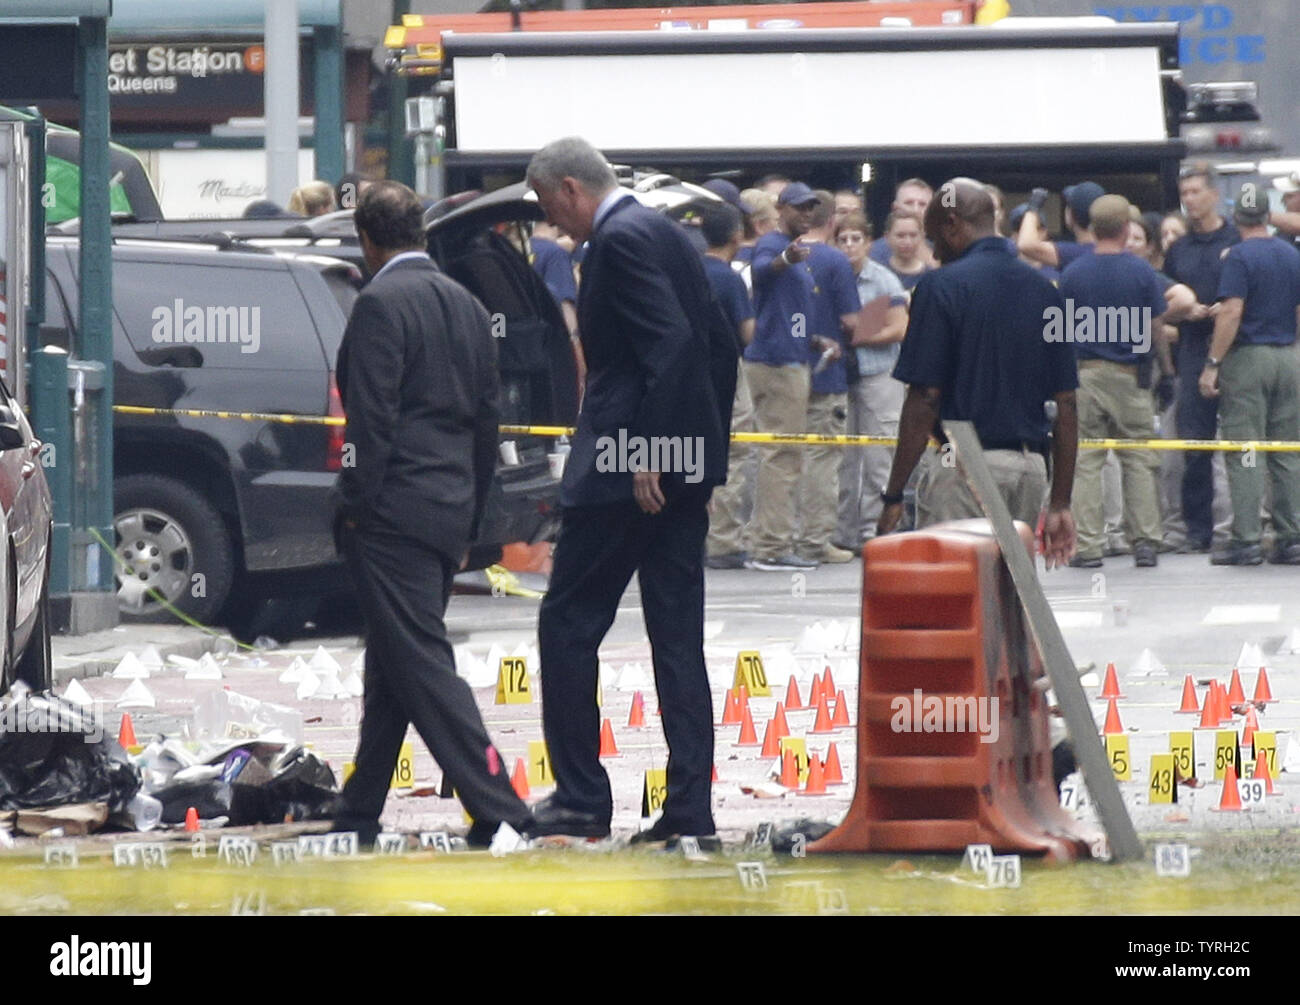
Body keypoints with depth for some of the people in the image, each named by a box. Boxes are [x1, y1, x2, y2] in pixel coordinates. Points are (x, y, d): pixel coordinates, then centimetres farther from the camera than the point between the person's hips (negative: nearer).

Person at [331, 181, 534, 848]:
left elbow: (372, 417, -17)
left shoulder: (381, 304, -11)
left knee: (423, 665, -10)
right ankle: (359, 817, 23)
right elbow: (486, 422, 17)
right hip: (451, 511, 9)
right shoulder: (466, 306, 14)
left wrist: (355, 507, -11)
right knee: (393, 668, 16)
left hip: (394, 513, -9)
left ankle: (499, 812, -18)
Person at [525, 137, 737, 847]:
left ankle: (581, 797, 3)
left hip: (627, 468, -9)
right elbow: (721, 345, 19)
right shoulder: (665, 233, 16)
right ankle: (689, 810, 5)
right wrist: (706, 453, 20)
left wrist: (645, 454, -23)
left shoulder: (620, 241, -12)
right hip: (683, 468, 9)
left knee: (568, 623, 1)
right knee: (677, 635, 7)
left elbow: (671, 341, -23)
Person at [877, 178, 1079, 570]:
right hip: (1030, 467, 6)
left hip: (962, 467, -6)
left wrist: (893, 496, -7)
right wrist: (1060, 503, 15)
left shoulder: (942, 287, -7)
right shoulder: (1045, 291, 11)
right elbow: (1066, 406, 11)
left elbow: (924, 401, -11)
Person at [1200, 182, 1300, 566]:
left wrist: (1212, 364, -15)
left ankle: (1246, 541, -7)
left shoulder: (1239, 257, -9)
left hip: (1247, 358, -6)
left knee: (1243, 454, -4)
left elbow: (1231, 312, -17)